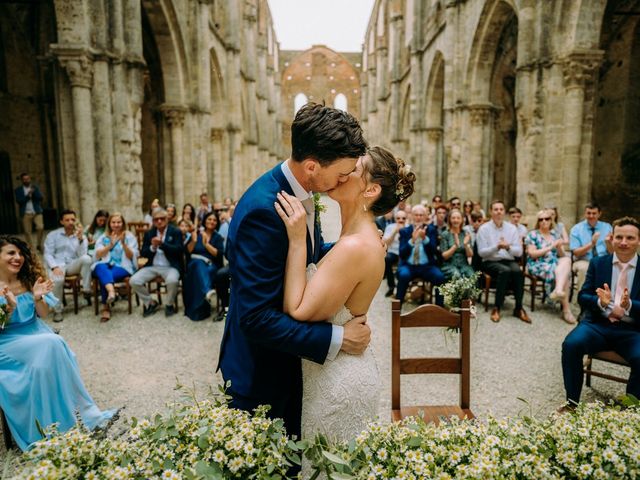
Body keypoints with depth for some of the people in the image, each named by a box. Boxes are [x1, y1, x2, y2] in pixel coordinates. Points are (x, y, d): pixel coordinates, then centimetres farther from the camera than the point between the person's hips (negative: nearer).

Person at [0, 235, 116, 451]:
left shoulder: (28, 280, 5)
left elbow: (42, 315, 5)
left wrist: (38, 298, -14)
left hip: (35, 334, 4)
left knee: (43, 363, -29)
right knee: (51, 344, -30)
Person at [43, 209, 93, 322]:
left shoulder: (81, 236, 9)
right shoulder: (53, 235, 8)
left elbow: (82, 255, -7)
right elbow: (48, 254, 0)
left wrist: (80, 238, -19)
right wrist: (54, 267, -18)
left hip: (73, 265, 1)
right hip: (57, 265, -1)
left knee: (86, 258, -33)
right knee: (57, 280, -36)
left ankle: (86, 290, -22)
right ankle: (57, 310, -16)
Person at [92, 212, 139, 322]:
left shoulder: (129, 236, 10)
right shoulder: (103, 237, 16)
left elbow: (131, 256, 0)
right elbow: (97, 255, 3)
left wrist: (123, 243, -15)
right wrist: (110, 245, -11)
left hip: (122, 267, -1)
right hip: (105, 265, 2)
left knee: (104, 277, -33)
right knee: (101, 268, -37)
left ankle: (106, 308, -29)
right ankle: (111, 291, -61)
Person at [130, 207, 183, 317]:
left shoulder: (176, 232, 0)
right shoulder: (149, 233, 12)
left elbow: (179, 250, -13)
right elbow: (143, 253, 8)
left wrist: (162, 244, -22)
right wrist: (152, 247, -13)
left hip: (170, 266, -4)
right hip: (152, 266, 4)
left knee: (172, 281, -36)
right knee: (133, 281, -17)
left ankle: (170, 304, -4)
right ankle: (150, 303, 7)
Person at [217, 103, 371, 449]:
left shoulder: (301, 193, -5)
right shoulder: (263, 210, -31)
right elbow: (257, 318, -30)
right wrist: (336, 339, -24)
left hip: (288, 361, 8)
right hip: (258, 372, -7)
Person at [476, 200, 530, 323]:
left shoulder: (512, 228, 9)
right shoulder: (484, 229, 1)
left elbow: (519, 252, 3)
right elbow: (481, 252, -6)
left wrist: (508, 247, -18)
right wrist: (497, 247, -21)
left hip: (509, 261, 3)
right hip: (491, 262, -3)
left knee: (517, 271, -31)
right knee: (505, 271, -35)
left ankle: (518, 309, -20)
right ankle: (497, 308, -26)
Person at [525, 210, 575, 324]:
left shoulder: (555, 234, 16)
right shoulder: (532, 234, 2)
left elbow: (562, 255, 12)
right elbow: (532, 254, -10)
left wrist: (559, 247, -10)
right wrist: (550, 247, -15)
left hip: (555, 265, 5)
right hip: (538, 265, -4)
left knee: (567, 260, -29)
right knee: (564, 273, -29)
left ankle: (558, 290, -40)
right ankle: (566, 309, -30)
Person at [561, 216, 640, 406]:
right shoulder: (597, 263, 8)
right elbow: (582, 296, 3)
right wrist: (601, 302, -19)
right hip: (598, 324, 1)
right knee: (571, 344, -27)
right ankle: (572, 402, -10)